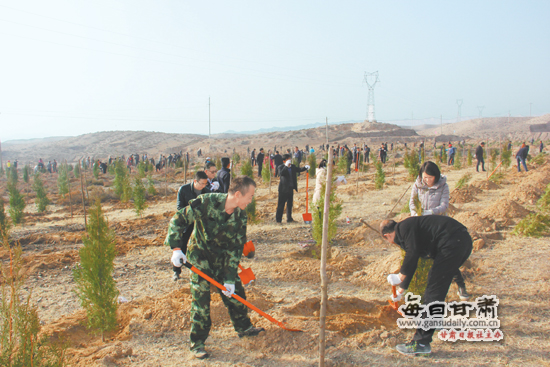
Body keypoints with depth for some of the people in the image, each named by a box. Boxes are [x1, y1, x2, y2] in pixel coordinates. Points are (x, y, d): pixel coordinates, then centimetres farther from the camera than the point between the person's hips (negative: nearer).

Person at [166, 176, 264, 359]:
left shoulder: (240, 215, -11)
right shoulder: (205, 202, -27)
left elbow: (236, 248, -8)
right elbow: (177, 220, -18)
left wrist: (230, 278, -10)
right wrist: (176, 248, -24)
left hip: (224, 260, 5)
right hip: (200, 258, -4)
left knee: (235, 293, 11)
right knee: (201, 299, -3)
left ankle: (243, 327, 35)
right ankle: (197, 343, 13)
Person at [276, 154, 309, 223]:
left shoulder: (293, 166, 11)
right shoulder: (281, 167, -8)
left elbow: (299, 170, 15)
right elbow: (281, 173, -26)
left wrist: (305, 167, -3)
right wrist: (286, 166, -29)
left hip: (290, 188, 6)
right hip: (284, 189, -6)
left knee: (290, 204, 14)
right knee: (281, 204, -1)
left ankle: (289, 218, 24)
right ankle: (278, 219, 7)